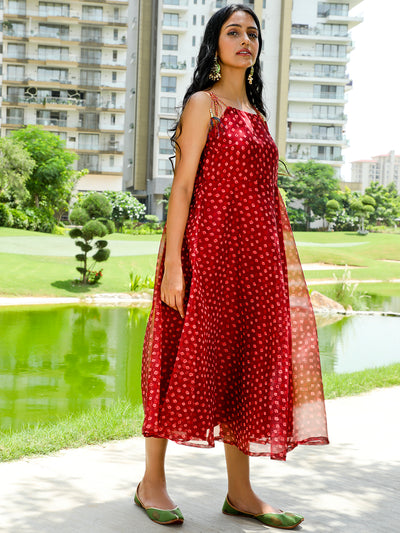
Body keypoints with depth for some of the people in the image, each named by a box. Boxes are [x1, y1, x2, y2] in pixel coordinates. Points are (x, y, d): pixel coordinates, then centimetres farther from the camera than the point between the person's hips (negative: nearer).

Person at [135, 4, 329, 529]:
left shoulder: (256, 114, 19)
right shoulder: (204, 102, -2)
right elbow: (182, 185, -9)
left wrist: (284, 263, 13)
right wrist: (172, 266, -17)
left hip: (257, 254, 7)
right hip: (209, 247, -7)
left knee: (247, 365, 7)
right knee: (189, 361, -2)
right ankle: (152, 482, 12)